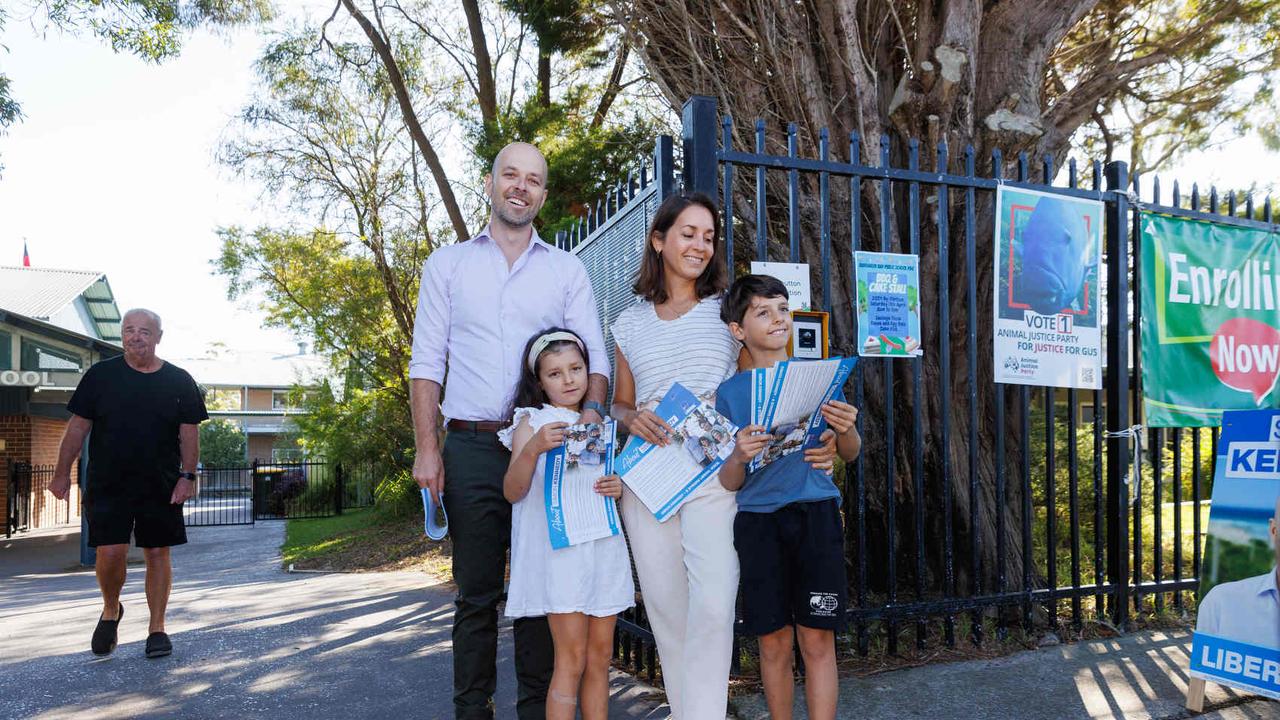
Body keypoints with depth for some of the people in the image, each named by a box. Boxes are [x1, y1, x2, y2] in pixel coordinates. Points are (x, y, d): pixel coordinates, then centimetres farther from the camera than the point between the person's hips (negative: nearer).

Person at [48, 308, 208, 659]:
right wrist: (63, 473, 5)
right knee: (111, 552, -10)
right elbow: (78, 426, 6)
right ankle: (111, 611, 19)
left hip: (161, 487, 1)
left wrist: (187, 476, -6)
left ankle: (157, 628, 15)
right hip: (107, 485, 0)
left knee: (158, 554, 3)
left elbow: (189, 433, 3)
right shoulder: (101, 375, 3)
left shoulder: (179, 381, 3)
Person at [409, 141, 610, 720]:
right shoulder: (448, 264, 11)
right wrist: (426, 448, -4)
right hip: (472, 448, 0)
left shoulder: (566, 270, 12)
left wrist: (591, 409, -16)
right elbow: (427, 361, 6)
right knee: (476, 591, 5)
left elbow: (594, 356, 5)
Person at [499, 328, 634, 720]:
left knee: (601, 655, 8)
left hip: (604, 545, 5)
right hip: (560, 550, -5)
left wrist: (619, 488, 0)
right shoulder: (531, 423, 0)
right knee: (571, 659, -6)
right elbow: (513, 492, -9)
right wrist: (532, 449, -26)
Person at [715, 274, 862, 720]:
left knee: (817, 638, -1)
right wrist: (740, 457, -18)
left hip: (816, 514, 0)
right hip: (758, 520, 0)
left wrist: (845, 431, -11)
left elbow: (849, 454, 11)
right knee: (774, 642, 6)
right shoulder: (729, 392, 4)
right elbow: (729, 483, 4)